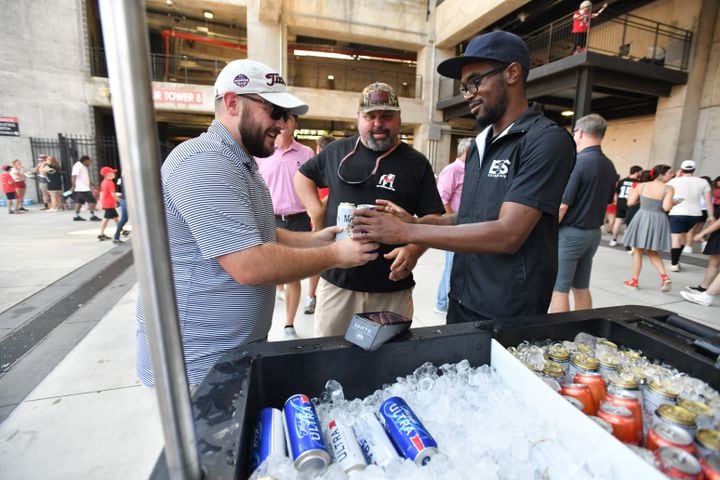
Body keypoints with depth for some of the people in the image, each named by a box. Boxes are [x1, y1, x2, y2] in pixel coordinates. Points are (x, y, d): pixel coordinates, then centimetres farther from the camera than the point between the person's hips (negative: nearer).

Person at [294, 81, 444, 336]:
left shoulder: (416, 163, 1)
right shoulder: (338, 150, 5)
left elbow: (433, 218, 1)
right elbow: (302, 175, 19)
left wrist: (414, 249, -17)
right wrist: (317, 213, 4)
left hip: (392, 288, -1)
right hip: (336, 281, 2)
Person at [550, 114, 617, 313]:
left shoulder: (578, 162, -17)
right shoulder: (609, 166, 9)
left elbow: (562, 206, -19)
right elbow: (607, 201, 16)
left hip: (570, 233, -8)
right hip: (594, 233, 8)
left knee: (559, 289, -1)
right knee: (582, 288, 15)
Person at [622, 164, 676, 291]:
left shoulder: (641, 186, -1)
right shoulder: (669, 188, -7)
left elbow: (630, 202, 0)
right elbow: (666, 207, -15)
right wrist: (673, 203, 6)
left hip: (642, 218, 0)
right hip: (658, 221, 0)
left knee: (638, 251, 10)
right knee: (653, 252, 18)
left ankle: (634, 280, 15)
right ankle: (665, 277, 1)